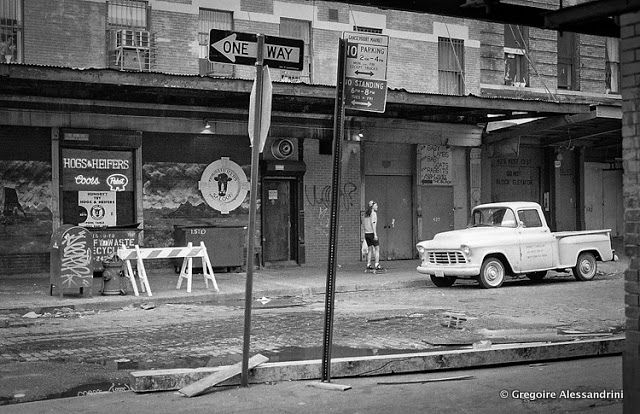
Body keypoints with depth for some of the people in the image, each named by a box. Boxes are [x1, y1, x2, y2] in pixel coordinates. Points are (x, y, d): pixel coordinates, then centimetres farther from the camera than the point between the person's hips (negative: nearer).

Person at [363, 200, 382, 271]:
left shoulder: (366, 214, 13)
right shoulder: (373, 213, -10)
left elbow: (363, 224, 16)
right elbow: (373, 223, -18)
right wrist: (375, 234, -20)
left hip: (366, 233, 7)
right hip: (372, 233, -7)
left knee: (370, 249, 13)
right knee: (377, 249, -1)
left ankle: (368, 265, 9)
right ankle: (376, 265, -8)